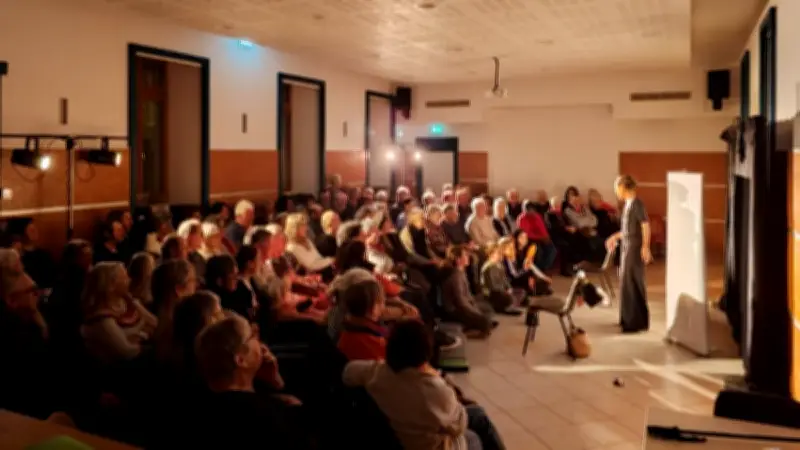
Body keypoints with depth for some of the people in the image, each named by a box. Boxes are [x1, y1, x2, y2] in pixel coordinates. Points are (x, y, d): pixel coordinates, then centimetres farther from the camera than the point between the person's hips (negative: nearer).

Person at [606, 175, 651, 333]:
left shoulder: (636, 203, -14)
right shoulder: (629, 203, 13)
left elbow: (646, 225, -19)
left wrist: (645, 247, -24)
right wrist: (615, 237, 27)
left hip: (635, 248, -9)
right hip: (628, 247, 9)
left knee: (632, 284, -6)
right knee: (627, 283, 15)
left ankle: (637, 322, -1)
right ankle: (629, 319, 25)